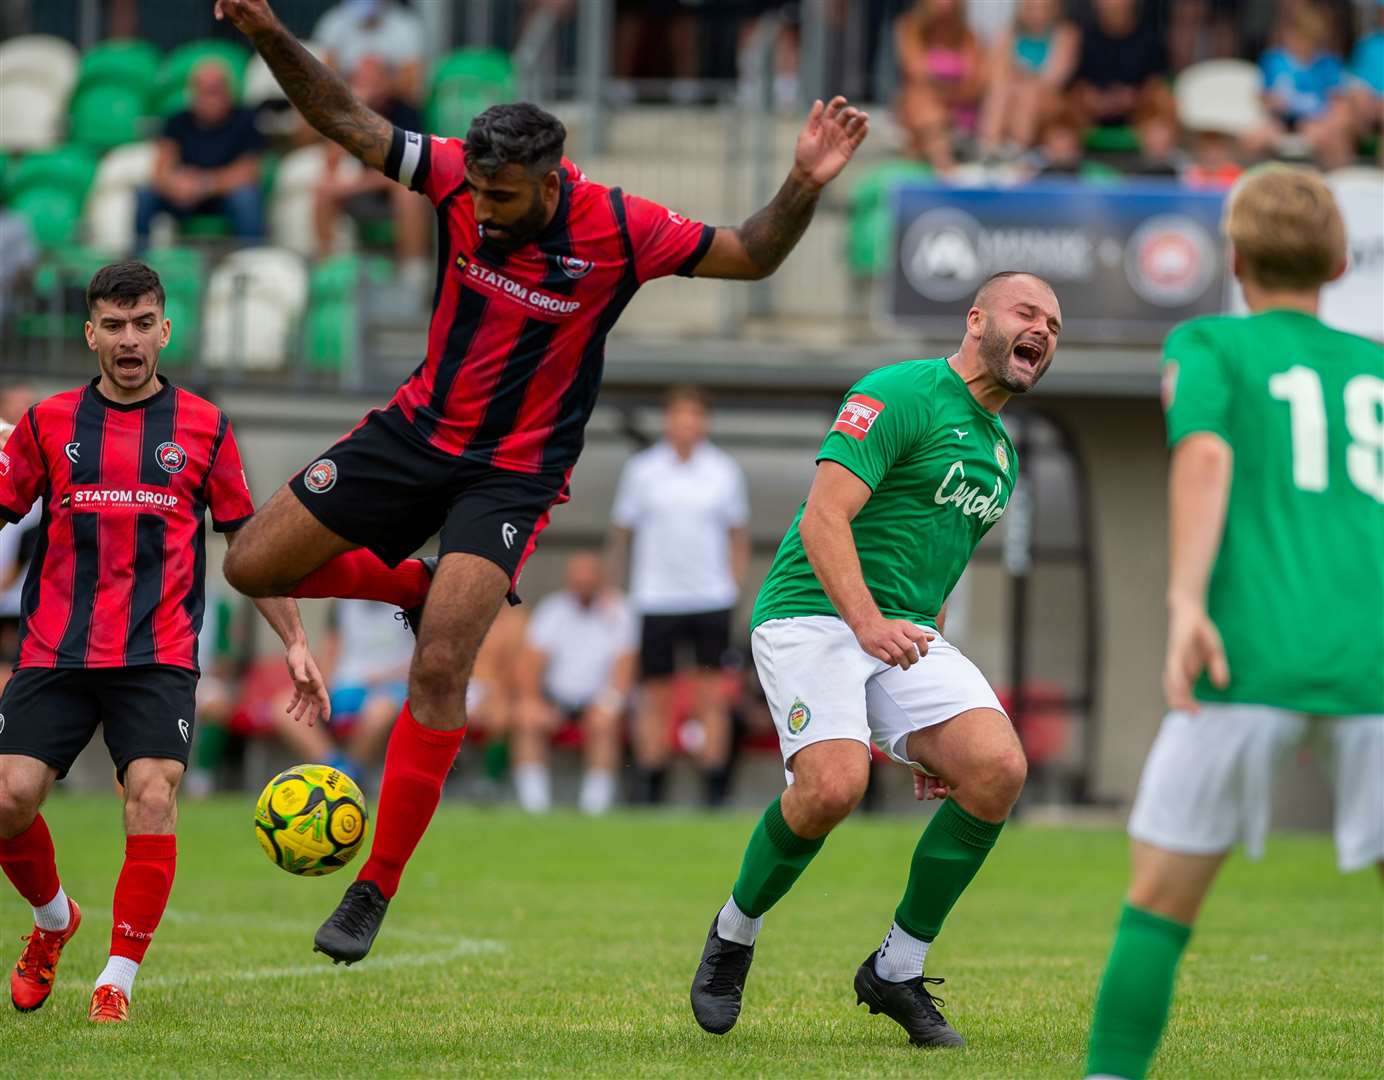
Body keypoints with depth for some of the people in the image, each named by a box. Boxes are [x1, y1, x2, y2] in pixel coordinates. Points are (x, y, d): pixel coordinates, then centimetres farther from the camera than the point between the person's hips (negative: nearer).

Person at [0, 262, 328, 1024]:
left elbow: (248, 546, 13)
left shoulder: (203, 429, 8)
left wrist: (294, 643, 9)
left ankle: (118, 981, -8)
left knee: (152, 798, -19)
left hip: (159, 656, -1)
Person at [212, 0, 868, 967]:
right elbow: (345, 118, -9)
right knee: (252, 566, 1)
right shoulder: (461, 176, -14)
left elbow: (751, 257, -8)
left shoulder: (618, 230, -20)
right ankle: (417, 590, 26)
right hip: (420, 427, 4)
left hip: (514, 474, -4)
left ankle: (377, 888, -4)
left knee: (438, 669, -16)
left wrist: (804, 188, -27)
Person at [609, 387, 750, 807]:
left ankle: (715, 791, -3)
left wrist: (735, 585, 4)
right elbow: (622, 532, 8)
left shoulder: (725, 471, 4)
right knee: (655, 699, 1)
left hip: (711, 599, 0)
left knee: (713, 697, -4)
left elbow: (738, 534, 13)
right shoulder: (642, 469, 2)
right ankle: (647, 791, 7)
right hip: (656, 599, 0)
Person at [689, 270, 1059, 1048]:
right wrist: (866, 622, -35)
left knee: (998, 767, -17)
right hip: (813, 614, -7)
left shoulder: (1000, 450, 19)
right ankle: (734, 934, 0)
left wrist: (930, 735, 25)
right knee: (835, 783, -30)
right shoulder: (901, 395, -8)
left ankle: (898, 971, -3)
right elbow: (825, 518, -18)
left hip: (908, 635, 7)